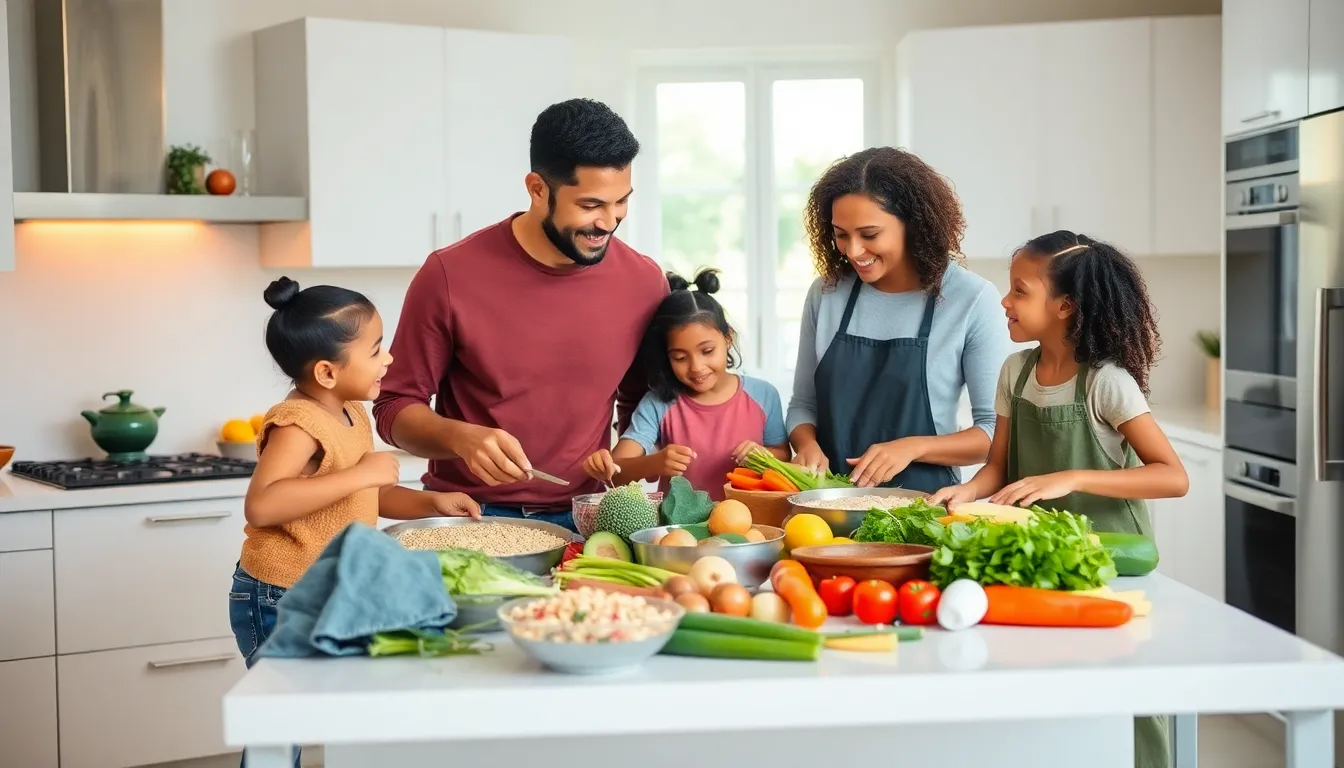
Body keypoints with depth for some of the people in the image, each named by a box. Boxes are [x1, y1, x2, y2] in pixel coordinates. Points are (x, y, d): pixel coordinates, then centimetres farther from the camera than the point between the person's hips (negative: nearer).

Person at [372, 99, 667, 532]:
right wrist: (461, 438, -19)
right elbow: (395, 407, -1)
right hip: (468, 518, -2)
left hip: (582, 521, 2)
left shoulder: (644, 282, -1)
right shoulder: (450, 276, -9)